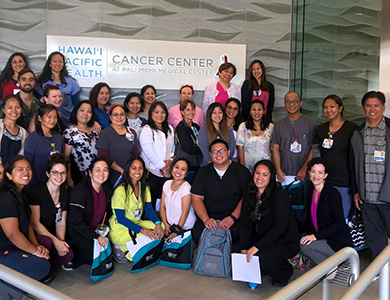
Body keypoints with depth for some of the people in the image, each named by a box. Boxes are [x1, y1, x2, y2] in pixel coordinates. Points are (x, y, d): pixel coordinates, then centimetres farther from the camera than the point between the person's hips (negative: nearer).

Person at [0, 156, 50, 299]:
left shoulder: (20, 194, 11)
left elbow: (27, 225, 13)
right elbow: (12, 233, -24)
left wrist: (37, 246, -1)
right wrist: (35, 251, -15)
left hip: (16, 247, 10)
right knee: (43, 266, -18)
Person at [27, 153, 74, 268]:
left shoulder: (64, 194, 7)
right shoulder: (35, 192, -12)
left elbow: (61, 223, 9)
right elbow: (34, 223, -16)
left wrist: (61, 240, -10)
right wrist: (55, 240, -21)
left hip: (50, 235, 5)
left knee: (68, 255, -22)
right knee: (47, 242, -37)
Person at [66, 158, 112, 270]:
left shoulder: (108, 189, 0)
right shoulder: (79, 191, -21)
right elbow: (76, 222, -21)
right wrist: (96, 237, -22)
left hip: (97, 229, 7)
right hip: (78, 231, -7)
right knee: (93, 251, -29)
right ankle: (72, 258, 1)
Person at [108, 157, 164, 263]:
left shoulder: (144, 188, 3)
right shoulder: (120, 191, -19)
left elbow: (149, 208, 3)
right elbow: (120, 218, -19)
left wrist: (157, 223, -17)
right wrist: (142, 230, -26)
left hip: (136, 223, 8)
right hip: (120, 229, -7)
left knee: (159, 230, -13)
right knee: (150, 238, -24)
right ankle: (121, 248, -2)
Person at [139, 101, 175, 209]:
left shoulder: (170, 129, 17)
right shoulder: (146, 130, -3)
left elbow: (173, 148, 17)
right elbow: (149, 152, -10)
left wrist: (170, 160, -3)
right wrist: (163, 166, -8)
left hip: (167, 173, 5)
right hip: (152, 172, -5)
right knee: (150, 202, -4)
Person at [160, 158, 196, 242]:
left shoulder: (186, 188, -15)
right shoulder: (167, 183, 4)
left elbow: (185, 213, -16)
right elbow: (162, 206, 7)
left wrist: (177, 232, -13)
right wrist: (165, 224, -4)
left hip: (184, 228, -6)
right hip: (169, 225, 6)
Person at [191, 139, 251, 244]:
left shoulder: (242, 171, 4)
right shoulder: (203, 172, 10)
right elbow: (196, 198, 4)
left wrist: (232, 218, -17)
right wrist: (206, 219, -12)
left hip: (235, 217, -1)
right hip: (209, 216, 2)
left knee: (237, 234, -33)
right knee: (197, 234, -27)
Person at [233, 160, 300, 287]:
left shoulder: (280, 196, -18)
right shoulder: (250, 194, 2)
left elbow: (279, 227, -23)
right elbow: (245, 222, -1)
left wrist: (256, 247, -28)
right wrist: (244, 248, -13)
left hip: (285, 242, -6)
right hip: (261, 238, 7)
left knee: (260, 256, -30)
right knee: (236, 249, -12)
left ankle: (284, 271, 0)